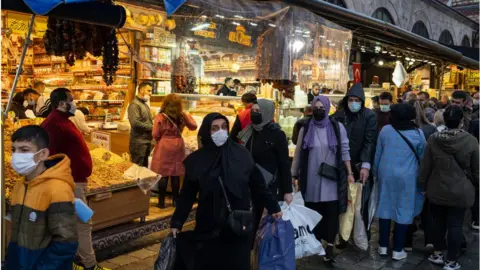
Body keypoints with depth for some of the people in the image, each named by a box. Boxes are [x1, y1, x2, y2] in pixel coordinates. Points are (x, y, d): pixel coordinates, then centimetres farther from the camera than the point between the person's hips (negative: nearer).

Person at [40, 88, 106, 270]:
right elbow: (50, 156, -24)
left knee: (77, 221, 16)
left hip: (76, 180, 10)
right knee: (83, 222, -4)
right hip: (70, 182, -10)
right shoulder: (53, 124, -18)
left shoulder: (63, 121, 15)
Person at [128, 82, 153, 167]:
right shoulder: (135, 104, -13)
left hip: (147, 141, 9)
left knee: (145, 167, 16)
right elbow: (135, 123, -24)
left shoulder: (145, 104, 17)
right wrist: (152, 127, -16)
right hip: (139, 142, -9)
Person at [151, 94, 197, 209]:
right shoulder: (182, 116, 0)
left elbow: (155, 134, -10)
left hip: (164, 147, -3)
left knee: (163, 175, 3)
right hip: (178, 146, 3)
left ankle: (161, 201, 9)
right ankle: (175, 200, 19)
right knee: (176, 175, 10)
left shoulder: (160, 117, -10)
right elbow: (194, 126, 12)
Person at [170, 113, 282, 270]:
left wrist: (273, 207, 5)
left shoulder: (241, 154, -4)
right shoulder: (197, 160, -4)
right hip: (208, 228, 0)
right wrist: (176, 223, 0)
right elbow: (187, 195, 1)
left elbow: (258, 185, 2)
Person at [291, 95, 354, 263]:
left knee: (331, 213, 0)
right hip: (312, 179, 1)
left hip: (332, 179, -1)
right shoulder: (306, 128, 3)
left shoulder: (337, 127, 1)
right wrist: (293, 174, 6)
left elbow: (344, 151, 3)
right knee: (313, 212, 6)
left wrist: (349, 173, -2)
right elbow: (298, 153, 6)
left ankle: (329, 248, 4)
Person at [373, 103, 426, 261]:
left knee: (385, 208, 11)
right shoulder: (418, 133, -5)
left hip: (386, 174, 2)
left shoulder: (385, 130, -2)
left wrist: (376, 173, 15)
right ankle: (398, 250, 12)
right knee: (404, 211, 6)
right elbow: (422, 157, 2)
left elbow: (378, 154, 4)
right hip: (407, 177, -2)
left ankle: (383, 246, 19)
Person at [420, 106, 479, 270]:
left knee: (439, 222, 17)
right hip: (461, 191, -2)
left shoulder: (434, 139, -8)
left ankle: (438, 254, 29)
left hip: (437, 189, 2)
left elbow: (425, 167, -2)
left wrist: (423, 186, 10)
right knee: (455, 225, 6)